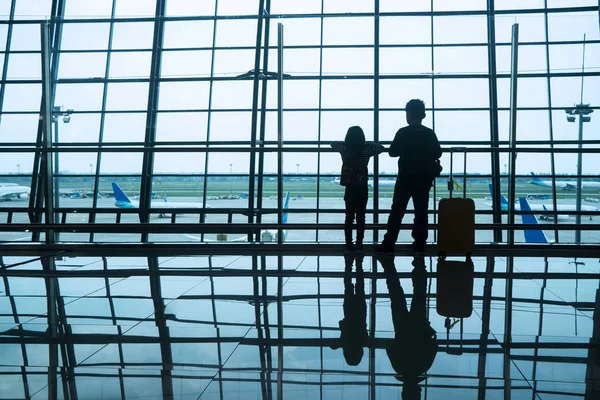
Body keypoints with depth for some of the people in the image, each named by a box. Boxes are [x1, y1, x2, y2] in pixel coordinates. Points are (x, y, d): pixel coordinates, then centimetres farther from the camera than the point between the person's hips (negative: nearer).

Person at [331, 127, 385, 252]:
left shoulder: (344, 149, -4)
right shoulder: (366, 150, -6)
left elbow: (333, 143, 16)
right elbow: (381, 147, 11)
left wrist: (347, 143, 21)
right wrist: (367, 143, 18)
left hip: (350, 189, 1)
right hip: (362, 189, -1)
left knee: (349, 217, 7)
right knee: (360, 217, 5)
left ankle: (349, 244, 6)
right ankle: (359, 244, 6)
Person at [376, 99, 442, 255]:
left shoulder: (403, 132, -10)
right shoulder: (430, 133, 0)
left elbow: (392, 152, -8)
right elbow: (438, 153, 6)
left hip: (406, 177, -3)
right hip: (424, 178, 3)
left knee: (397, 211, 0)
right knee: (421, 211, 10)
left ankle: (388, 244, -2)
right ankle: (420, 243, 11)